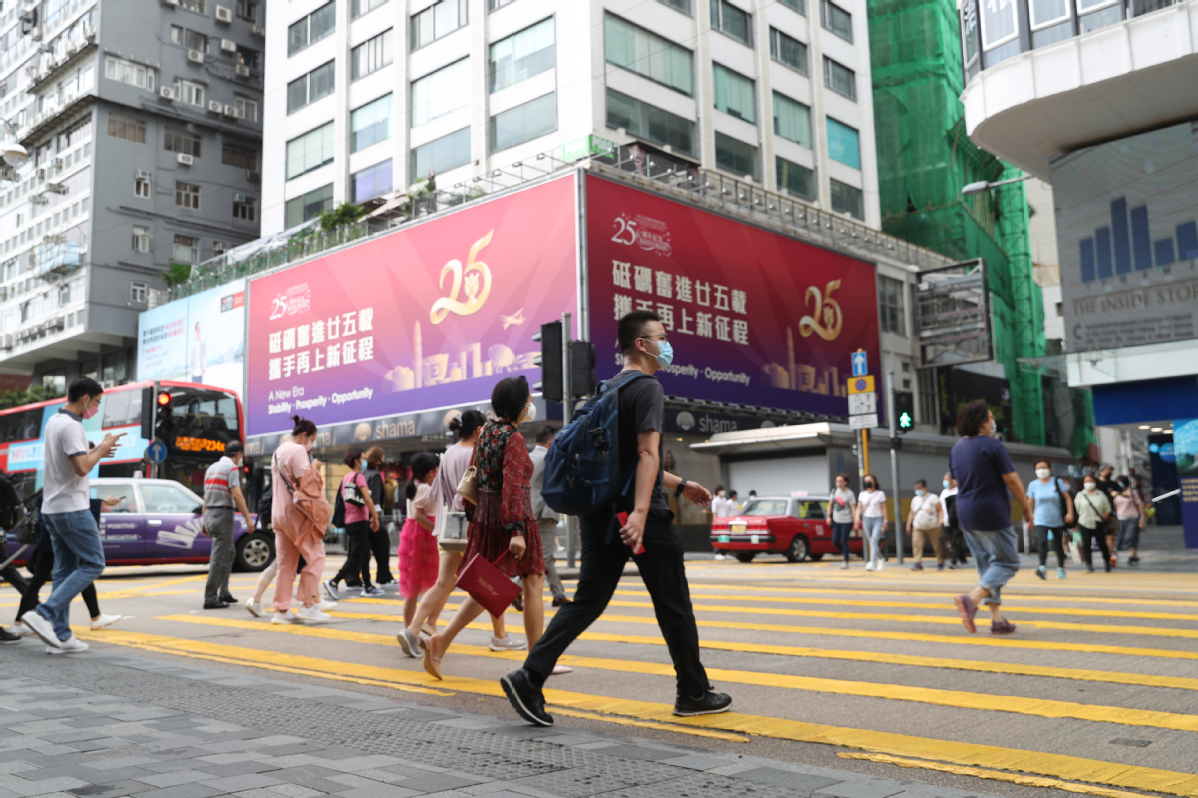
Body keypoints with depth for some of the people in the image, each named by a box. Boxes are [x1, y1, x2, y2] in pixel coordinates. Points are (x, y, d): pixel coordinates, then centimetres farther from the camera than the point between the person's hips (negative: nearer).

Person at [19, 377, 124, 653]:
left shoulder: (53, 422, 14)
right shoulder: (71, 426, -17)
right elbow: (82, 468, -24)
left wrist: (98, 451, 15)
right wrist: (102, 448, -9)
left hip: (52, 507, 10)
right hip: (72, 508, -10)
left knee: (64, 570, 10)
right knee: (92, 564, -3)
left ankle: (60, 635, 9)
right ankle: (44, 615, -10)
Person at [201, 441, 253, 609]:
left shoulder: (211, 468, 18)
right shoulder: (232, 467, -8)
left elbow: (206, 497, 18)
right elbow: (236, 495, -18)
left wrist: (205, 521, 21)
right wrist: (248, 518, -17)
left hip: (210, 514, 9)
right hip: (223, 514, -9)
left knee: (229, 553, 20)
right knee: (219, 559, -6)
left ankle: (224, 593, 19)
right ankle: (210, 598, -5)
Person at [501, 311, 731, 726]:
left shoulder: (609, 390, 19)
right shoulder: (648, 388, -9)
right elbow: (647, 454, -22)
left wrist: (679, 485, 31)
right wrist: (640, 511, -31)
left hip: (602, 516, 8)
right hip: (642, 518, -8)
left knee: (587, 601, 7)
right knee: (674, 606, 6)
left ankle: (529, 677, -4)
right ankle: (693, 693, 18)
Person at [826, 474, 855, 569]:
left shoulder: (849, 494, -8)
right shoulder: (834, 492, 5)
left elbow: (853, 508, -9)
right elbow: (830, 504, 12)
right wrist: (829, 516, 5)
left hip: (846, 522, -5)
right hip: (836, 521, 5)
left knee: (844, 541, -4)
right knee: (835, 541, 4)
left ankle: (846, 562, 7)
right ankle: (845, 554, 29)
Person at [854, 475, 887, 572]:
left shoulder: (880, 493, 1)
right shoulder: (862, 494, 9)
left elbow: (883, 508, 1)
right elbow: (859, 507, 4)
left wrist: (885, 521, -4)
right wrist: (857, 517, -11)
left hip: (878, 520, -4)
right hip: (866, 519, 4)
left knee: (874, 541, -18)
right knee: (871, 543, 9)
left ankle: (872, 563, -25)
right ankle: (881, 559, 31)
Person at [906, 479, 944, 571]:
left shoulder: (933, 497, 0)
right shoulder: (915, 499, 15)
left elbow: (940, 510, -4)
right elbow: (911, 513, 17)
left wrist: (941, 519, -20)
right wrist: (908, 525, 13)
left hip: (932, 527, -3)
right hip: (918, 528, 3)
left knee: (937, 545, 3)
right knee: (916, 544, -14)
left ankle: (940, 563, 18)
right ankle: (918, 563, -16)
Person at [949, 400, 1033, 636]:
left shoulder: (956, 448, 11)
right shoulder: (992, 445, -12)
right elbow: (1012, 479, -12)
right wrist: (1027, 508, -3)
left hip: (966, 516, 8)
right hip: (991, 514, -8)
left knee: (986, 565, 13)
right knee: (1007, 562, 1)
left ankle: (997, 619, 13)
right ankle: (972, 599, -17)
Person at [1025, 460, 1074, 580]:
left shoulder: (1057, 482, -1)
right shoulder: (1033, 485, 1)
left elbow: (1067, 498, 1)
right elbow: (1030, 502, 8)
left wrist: (1069, 513, -9)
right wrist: (1030, 517, 3)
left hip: (1057, 521, 1)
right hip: (1040, 521, -1)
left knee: (1059, 546, 12)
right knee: (1042, 542, -22)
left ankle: (1061, 569, 29)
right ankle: (1043, 568, -31)